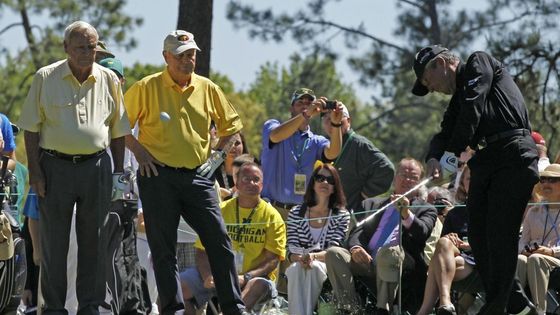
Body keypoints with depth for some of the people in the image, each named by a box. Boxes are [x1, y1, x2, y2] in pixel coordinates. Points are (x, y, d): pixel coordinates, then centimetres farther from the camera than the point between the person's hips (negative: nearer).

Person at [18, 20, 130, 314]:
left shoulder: (108, 79, 8)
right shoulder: (45, 78, 1)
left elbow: (118, 130, 13)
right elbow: (31, 128, 1)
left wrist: (118, 171, 8)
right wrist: (34, 171, -6)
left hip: (96, 167, 2)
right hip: (55, 166, -2)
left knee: (93, 241, 5)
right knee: (54, 242, 1)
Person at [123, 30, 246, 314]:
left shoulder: (208, 89, 7)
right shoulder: (146, 88, -2)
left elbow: (231, 125, 20)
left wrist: (219, 153, 9)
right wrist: (138, 151, -7)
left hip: (198, 176, 3)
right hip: (158, 176, -3)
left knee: (219, 242, -1)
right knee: (163, 248, -1)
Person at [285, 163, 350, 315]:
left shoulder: (341, 216, 9)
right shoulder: (296, 213, 12)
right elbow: (291, 251, 3)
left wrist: (313, 256, -26)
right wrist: (301, 258, -22)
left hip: (327, 269, -1)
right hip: (298, 264, 1)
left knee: (314, 268, -36)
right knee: (296, 268, -35)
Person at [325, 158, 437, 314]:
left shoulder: (425, 209, 16)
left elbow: (422, 233, -6)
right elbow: (358, 232, 18)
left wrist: (407, 214, -26)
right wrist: (355, 248, -6)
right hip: (367, 260, 4)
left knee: (387, 251, -38)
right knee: (334, 253, -22)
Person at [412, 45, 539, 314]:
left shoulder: (480, 63, 5)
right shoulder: (458, 98, 28)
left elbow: (472, 111, -9)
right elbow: (446, 132, 14)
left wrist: (452, 153, -11)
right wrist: (433, 158, -8)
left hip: (513, 158, -9)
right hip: (485, 163, 9)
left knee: (500, 236, -13)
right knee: (478, 236, 3)